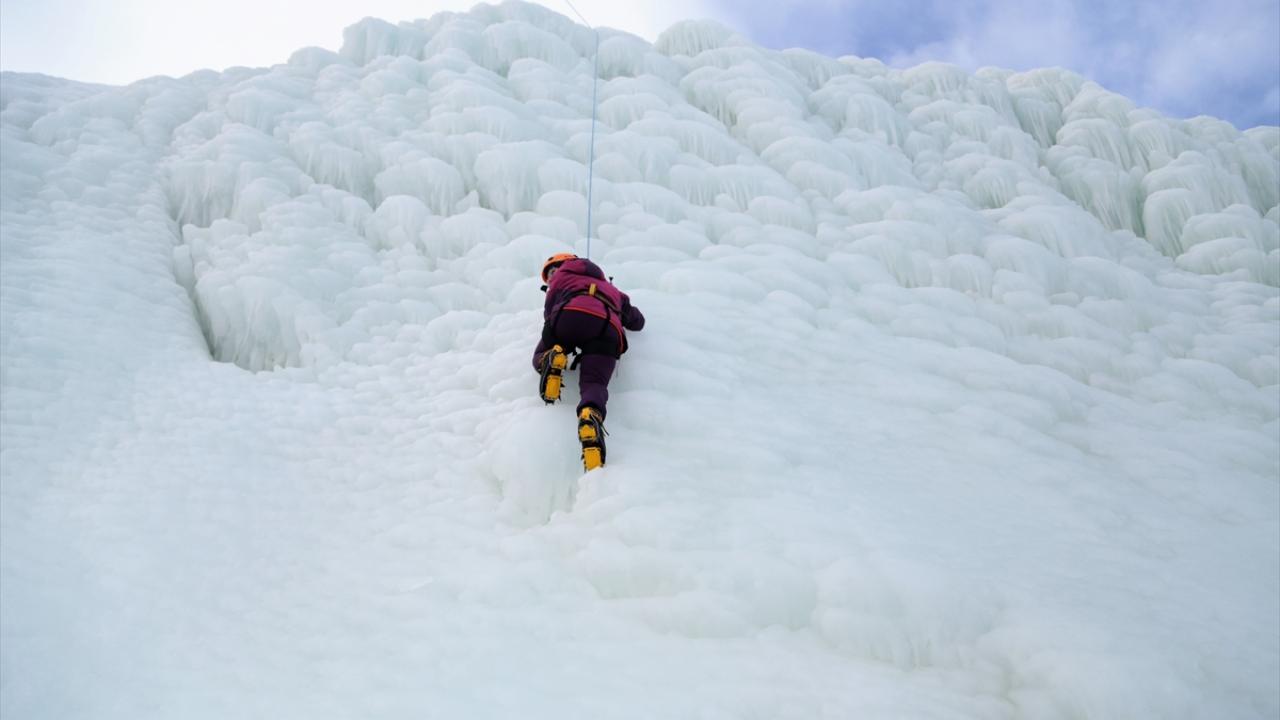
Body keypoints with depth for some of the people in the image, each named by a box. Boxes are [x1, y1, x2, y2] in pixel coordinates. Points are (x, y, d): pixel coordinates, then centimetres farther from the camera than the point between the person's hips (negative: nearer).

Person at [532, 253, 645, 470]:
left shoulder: (562, 275, 35)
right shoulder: (610, 288, 45)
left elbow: (549, 313, 24)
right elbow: (637, 322, 49)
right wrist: (624, 307, 69)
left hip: (571, 315, -2)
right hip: (607, 327, 2)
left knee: (540, 358, 22)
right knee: (594, 384, -10)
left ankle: (549, 360, -17)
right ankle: (591, 417, -46)